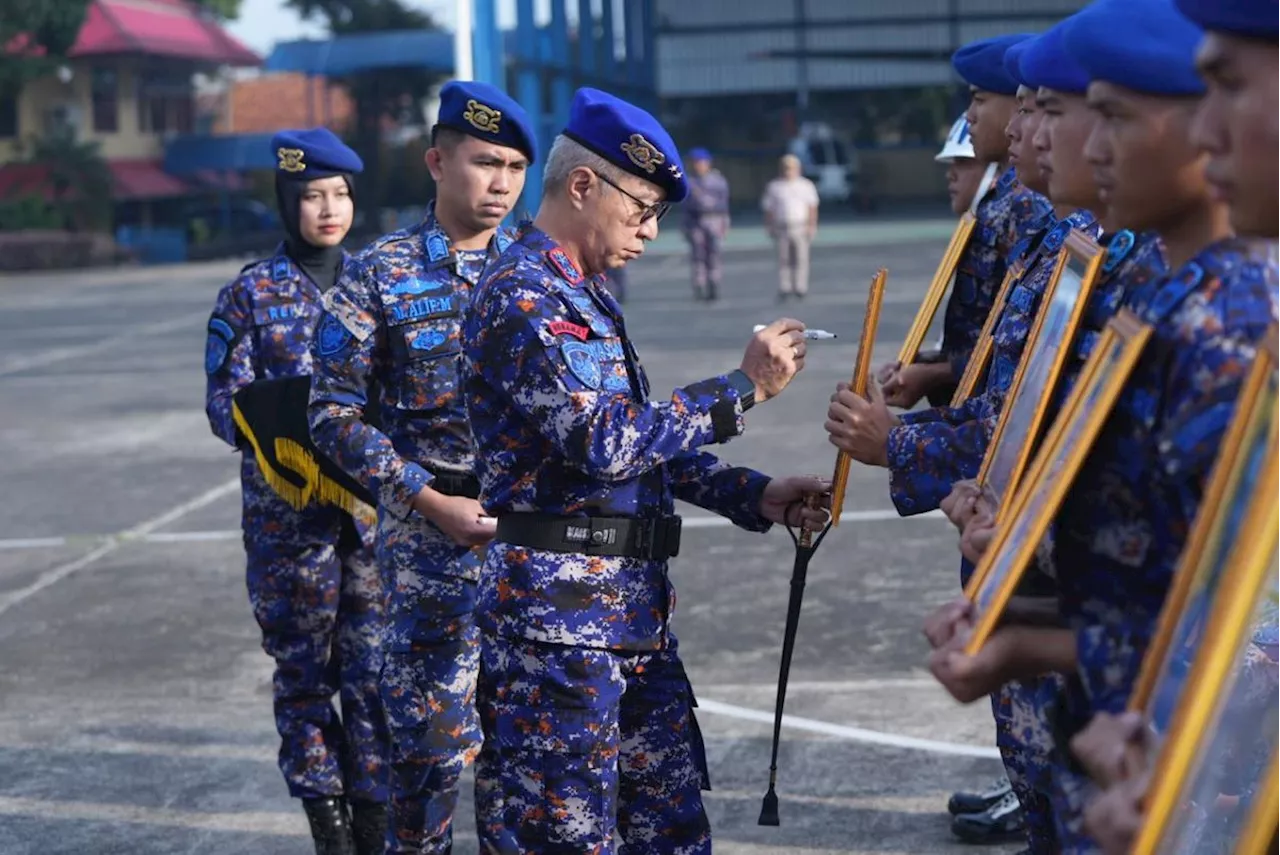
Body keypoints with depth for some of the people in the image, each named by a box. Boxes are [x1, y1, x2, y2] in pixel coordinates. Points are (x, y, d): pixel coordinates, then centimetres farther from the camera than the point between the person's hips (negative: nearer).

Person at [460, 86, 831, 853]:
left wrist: (756, 496, 7)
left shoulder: (585, 295, 17)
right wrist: (744, 387, -18)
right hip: (560, 618, -10)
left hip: (633, 612, 10)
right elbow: (607, 442, -24)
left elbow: (641, 441, 19)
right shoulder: (525, 297, -14)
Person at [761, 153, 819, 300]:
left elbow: (812, 208, 6)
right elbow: (768, 209, 13)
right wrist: (769, 226, 4)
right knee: (783, 259, -4)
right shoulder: (774, 187, 12)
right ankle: (784, 290, -3)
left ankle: (800, 288, -1)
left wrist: (811, 225, -5)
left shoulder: (806, 186, 11)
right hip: (781, 228, 0)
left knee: (801, 259, -5)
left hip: (801, 226, 0)